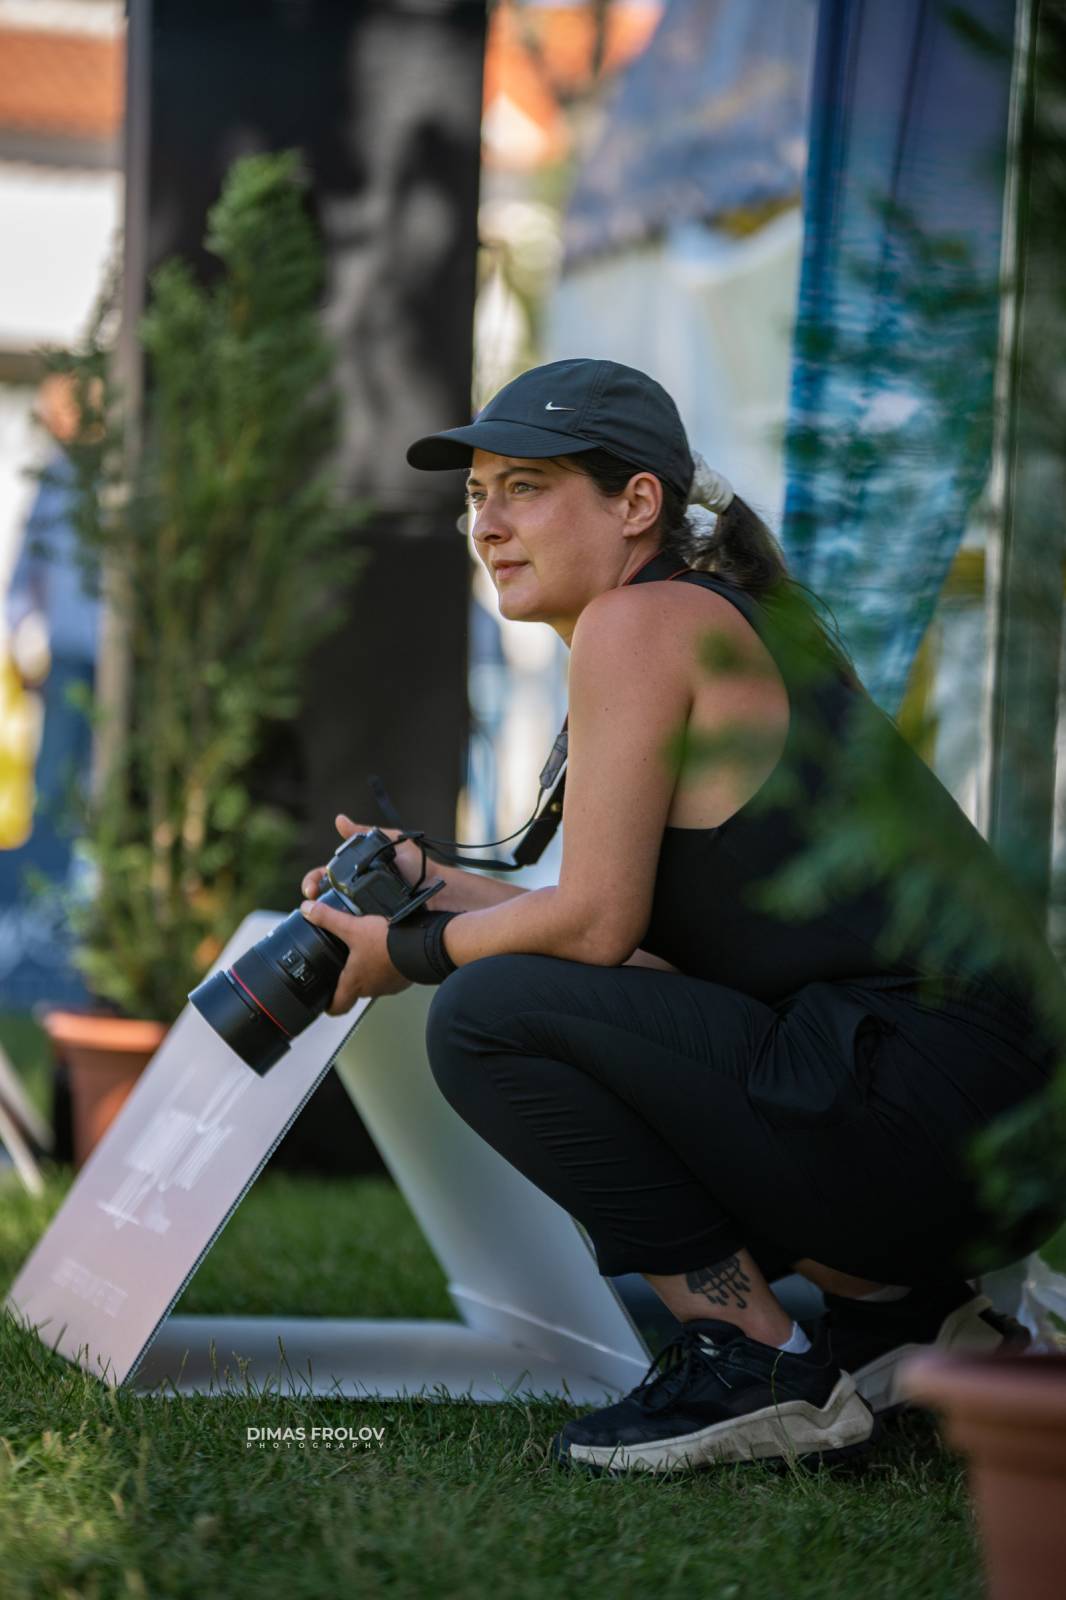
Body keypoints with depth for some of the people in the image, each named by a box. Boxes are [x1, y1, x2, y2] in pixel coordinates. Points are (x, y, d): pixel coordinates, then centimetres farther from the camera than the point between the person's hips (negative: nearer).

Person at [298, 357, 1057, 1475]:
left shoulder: (640, 624, -9)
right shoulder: (724, 617, 19)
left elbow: (596, 925, -13)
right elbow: (637, 922, 21)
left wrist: (410, 951, 2)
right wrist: (435, 889, 16)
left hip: (911, 1099, -10)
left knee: (486, 1019, -13)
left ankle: (757, 1364, -7)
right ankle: (899, 1303, 16)